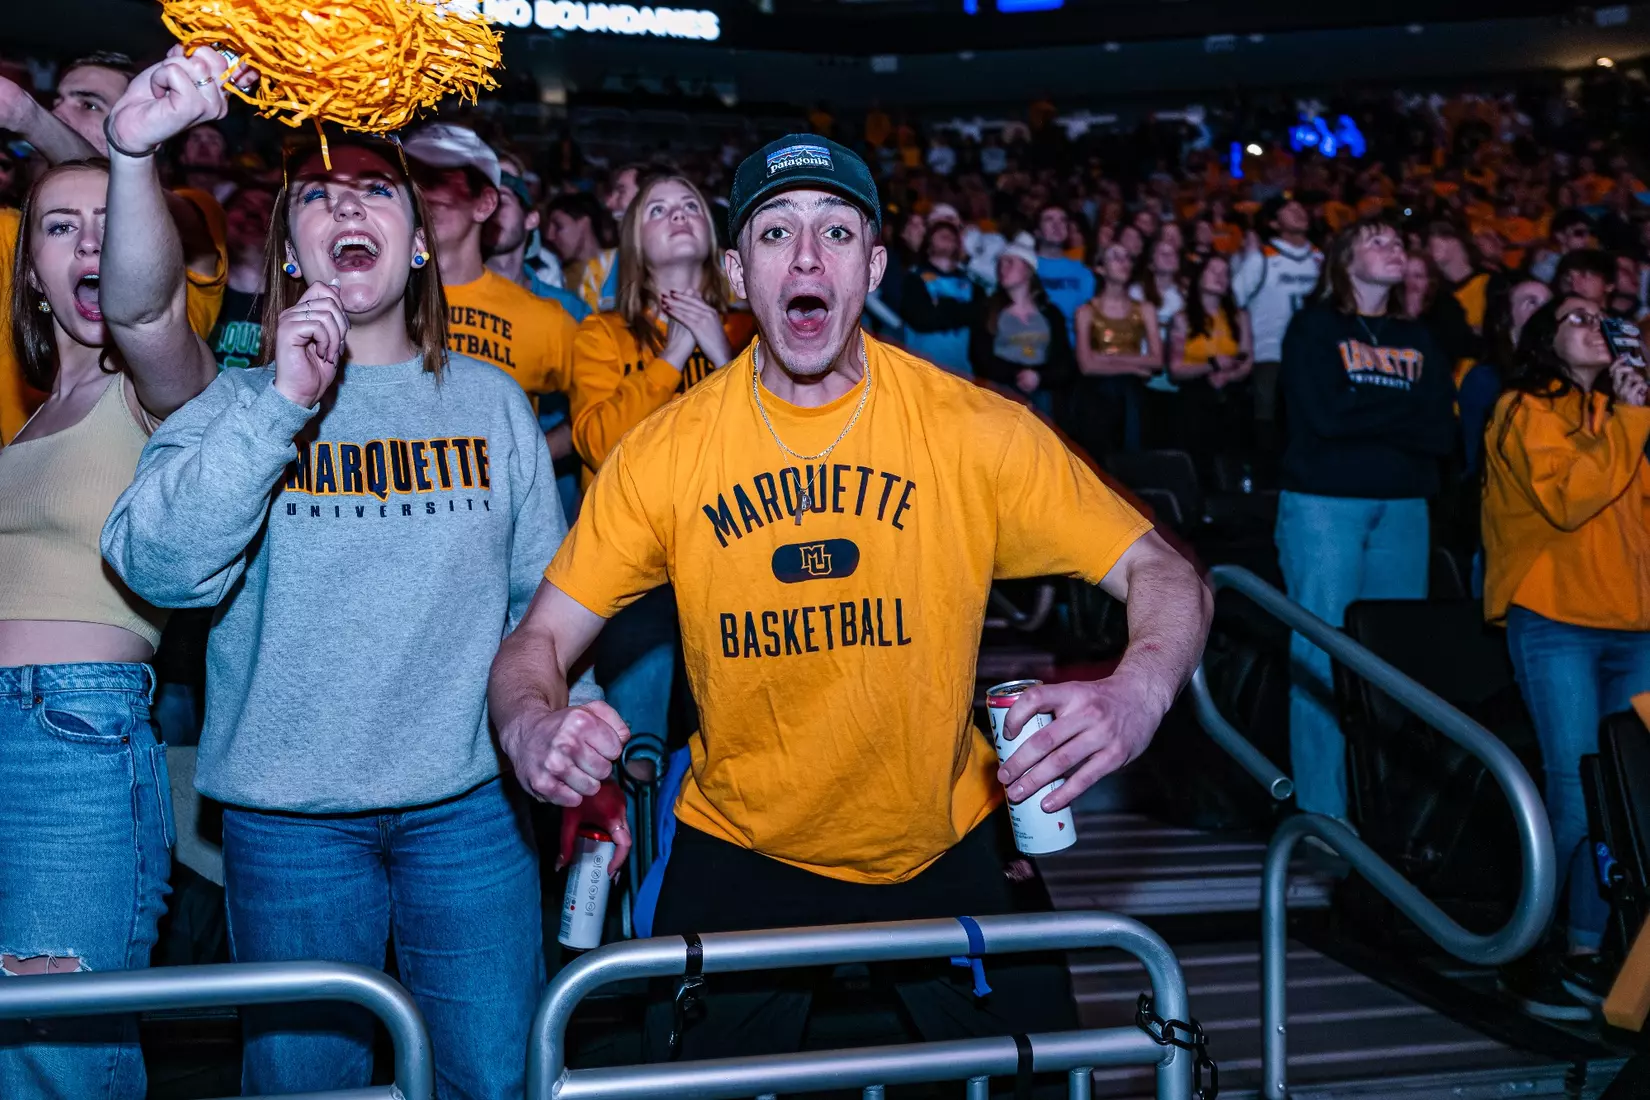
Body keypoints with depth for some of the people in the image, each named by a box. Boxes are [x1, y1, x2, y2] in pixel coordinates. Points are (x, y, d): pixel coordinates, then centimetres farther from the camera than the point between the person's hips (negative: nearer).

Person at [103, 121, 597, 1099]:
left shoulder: (493, 401, 6)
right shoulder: (235, 402, 1)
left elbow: (543, 597, 10)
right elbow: (158, 567, -15)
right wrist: (282, 402, -19)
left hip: (471, 803, 1)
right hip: (288, 811, -1)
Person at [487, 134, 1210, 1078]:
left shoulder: (977, 431, -14)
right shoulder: (664, 453, -11)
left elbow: (1166, 576, -12)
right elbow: (541, 639, -7)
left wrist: (1137, 694, -34)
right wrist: (533, 727, -31)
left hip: (944, 849, 0)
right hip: (738, 851, 0)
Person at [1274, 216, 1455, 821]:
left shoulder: (1419, 339, 17)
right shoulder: (1315, 326, 4)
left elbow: (1441, 432, 4)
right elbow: (1326, 415, -11)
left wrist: (1365, 415, -8)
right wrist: (1405, 414, 0)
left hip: (1403, 508, 5)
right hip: (1323, 504, -4)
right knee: (1322, 657, -5)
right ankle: (1323, 817, -1)